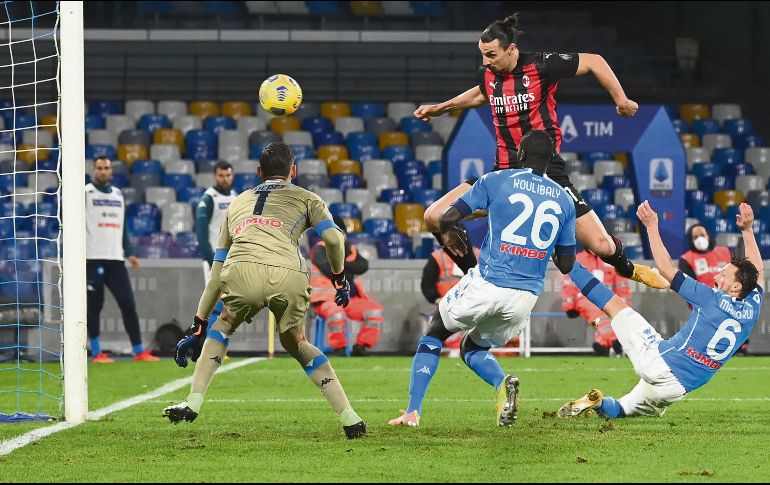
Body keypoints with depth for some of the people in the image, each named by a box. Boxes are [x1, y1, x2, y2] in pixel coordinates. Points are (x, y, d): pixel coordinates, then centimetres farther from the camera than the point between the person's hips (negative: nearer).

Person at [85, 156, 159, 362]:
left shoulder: (118, 194, 18)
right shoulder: (86, 193, 0)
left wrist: (129, 253, 18)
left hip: (116, 259, 5)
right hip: (93, 259, -5)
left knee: (128, 304, 1)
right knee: (93, 306, -1)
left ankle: (139, 351, 3)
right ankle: (96, 352, 5)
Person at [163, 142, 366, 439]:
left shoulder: (238, 203, 36)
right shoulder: (306, 199, 29)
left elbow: (217, 269, 36)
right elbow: (334, 238, 9)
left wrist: (198, 325, 38)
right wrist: (339, 278, 28)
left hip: (242, 270, 1)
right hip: (289, 277, 0)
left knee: (223, 326, 30)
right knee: (297, 343, 24)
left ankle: (193, 402, 16)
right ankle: (349, 419, 17)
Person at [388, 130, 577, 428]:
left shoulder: (496, 181, 0)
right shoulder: (564, 200, 10)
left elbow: (448, 217, -3)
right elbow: (566, 264, 14)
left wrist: (449, 234, 20)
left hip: (486, 284, -4)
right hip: (526, 297, 4)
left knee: (434, 334, 20)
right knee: (473, 348, 26)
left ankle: (413, 411, 7)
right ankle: (504, 383, -8)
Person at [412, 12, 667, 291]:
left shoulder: (541, 66, -14)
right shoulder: (487, 75, 1)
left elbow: (594, 62, -3)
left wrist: (621, 100, -1)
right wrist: (440, 108, 25)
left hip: (547, 171, -4)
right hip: (504, 171, 4)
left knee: (602, 246, -7)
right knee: (435, 217, -10)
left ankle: (627, 269, 33)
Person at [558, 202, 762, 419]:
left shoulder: (712, 299, -13)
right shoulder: (751, 310, 3)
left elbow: (667, 269, -9)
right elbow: (756, 271, 24)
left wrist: (652, 225, -3)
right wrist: (747, 230, 30)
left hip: (659, 361, -6)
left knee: (615, 304, 10)